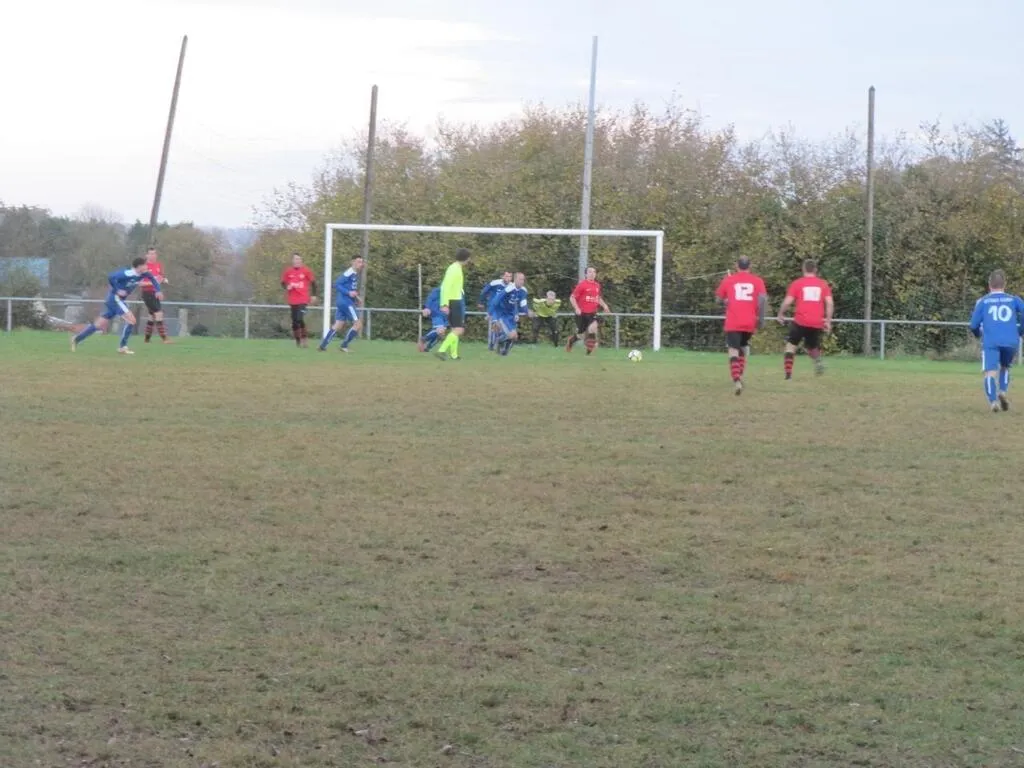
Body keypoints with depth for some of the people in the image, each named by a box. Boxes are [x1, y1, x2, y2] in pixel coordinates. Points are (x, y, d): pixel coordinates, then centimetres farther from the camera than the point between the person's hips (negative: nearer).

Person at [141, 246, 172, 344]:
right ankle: (164, 338, -15)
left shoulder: (159, 265, 9)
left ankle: (147, 339, 22)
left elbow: (161, 278, 21)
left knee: (152, 316, 12)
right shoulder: (145, 266, -11)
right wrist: (151, 282, -23)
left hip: (156, 293, 8)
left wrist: (164, 280, -2)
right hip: (148, 293, -8)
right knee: (158, 314, -15)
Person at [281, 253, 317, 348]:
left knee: (300, 319, -18)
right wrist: (287, 287, -11)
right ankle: (297, 340, 17)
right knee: (294, 321, 6)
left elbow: (313, 282, 7)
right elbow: (283, 283, 12)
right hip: (292, 300, 3)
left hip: (303, 300, -3)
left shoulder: (306, 270, -2)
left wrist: (313, 295, 3)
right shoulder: (288, 271, 4)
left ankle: (304, 338, -5)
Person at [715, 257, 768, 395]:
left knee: (733, 350, -7)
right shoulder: (757, 281, 6)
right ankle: (740, 376, 19)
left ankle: (737, 380, -26)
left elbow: (719, 298, 12)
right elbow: (763, 298, -7)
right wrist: (761, 319, -3)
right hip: (750, 323, 2)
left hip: (733, 323, -2)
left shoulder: (729, 280, 5)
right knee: (743, 347, 25)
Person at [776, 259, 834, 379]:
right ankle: (818, 360, -9)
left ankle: (788, 373, -3)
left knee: (791, 344, 10)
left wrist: (781, 315, 10)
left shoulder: (796, 283, 1)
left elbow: (788, 301, -4)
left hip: (800, 321, -3)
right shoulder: (823, 284, 8)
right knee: (811, 347, 22)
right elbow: (830, 303, 0)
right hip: (817, 323, 3)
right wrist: (828, 320, 4)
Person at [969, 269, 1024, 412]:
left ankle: (993, 401, -31)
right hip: (1011, 342, 2)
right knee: (1005, 367, 25)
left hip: (990, 342, -2)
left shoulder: (983, 301, 12)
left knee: (990, 372, -8)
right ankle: (1002, 392, 1)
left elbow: (974, 325, 9)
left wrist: (978, 334, 32)